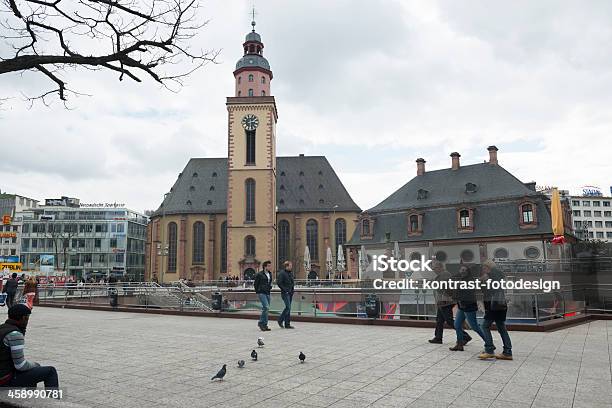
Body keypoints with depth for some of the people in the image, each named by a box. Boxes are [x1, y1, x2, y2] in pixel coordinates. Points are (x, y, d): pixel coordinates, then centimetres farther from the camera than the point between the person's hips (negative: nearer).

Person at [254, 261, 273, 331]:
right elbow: (256, 284, -1)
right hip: (261, 293, -7)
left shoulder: (270, 274, 13)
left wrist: (270, 286, 12)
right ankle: (261, 323, -8)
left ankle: (264, 325, 15)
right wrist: (258, 292, 2)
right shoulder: (259, 274, -7)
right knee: (266, 307, -18)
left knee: (265, 308, 8)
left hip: (267, 293, 7)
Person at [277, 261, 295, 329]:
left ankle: (287, 324, 13)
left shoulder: (291, 273, 14)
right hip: (285, 293, -8)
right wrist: (284, 289, -16)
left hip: (290, 293, 8)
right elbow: (278, 283, -15)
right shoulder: (282, 273, -10)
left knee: (288, 308, 8)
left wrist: (292, 288, 11)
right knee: (288, 307, -13)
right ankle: (280, 320, 5)